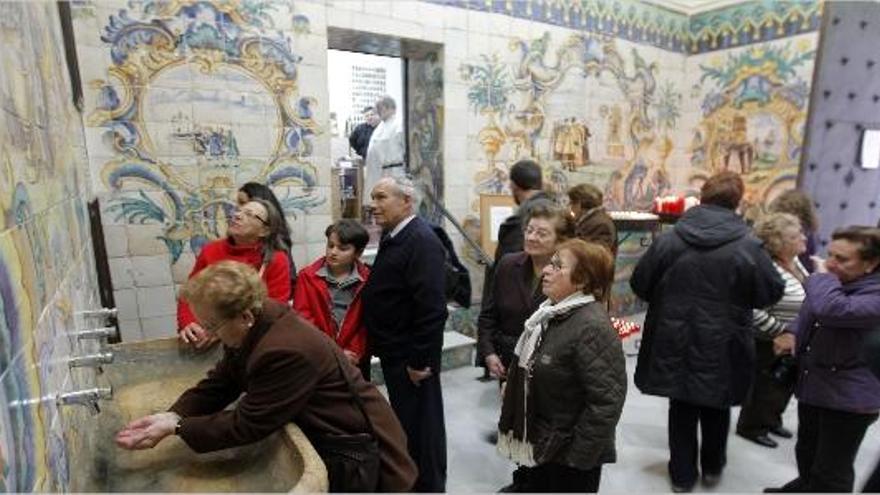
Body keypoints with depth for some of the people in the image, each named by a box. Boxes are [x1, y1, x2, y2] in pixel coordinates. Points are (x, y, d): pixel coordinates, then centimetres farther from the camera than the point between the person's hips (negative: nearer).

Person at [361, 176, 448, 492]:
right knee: (404, 420, 24)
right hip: (394, 351, 10)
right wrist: (381, 346, 15)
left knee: (420, 424, 8)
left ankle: (428, 485, 28)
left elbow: (432, 307, -26)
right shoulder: (392, 237, 9)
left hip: (412, 357, -10)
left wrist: (420, 359, -23)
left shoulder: (422, 241, -21)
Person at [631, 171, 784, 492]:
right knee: (716, 410, 22)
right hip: (722, 346, 0)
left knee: (682, 409, 16)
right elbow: (772, 293, -1)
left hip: (675, 343, 1)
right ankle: (712, 469, 41)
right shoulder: (748, 247, -12)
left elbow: (639, 285, -1)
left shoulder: (667, 240, -9)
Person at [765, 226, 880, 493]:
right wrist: (793, 335, -1)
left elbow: (832, 310, -42)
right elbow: (807, 316, 19)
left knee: (831, 472, 8)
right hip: (813, 386, 8)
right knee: (807, 452, 28)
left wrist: (823, 276, -25)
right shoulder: (835, 280, 4)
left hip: (848, 398, -8)